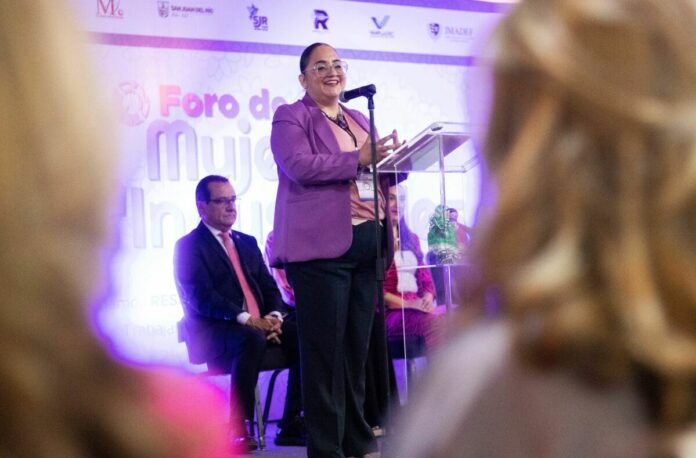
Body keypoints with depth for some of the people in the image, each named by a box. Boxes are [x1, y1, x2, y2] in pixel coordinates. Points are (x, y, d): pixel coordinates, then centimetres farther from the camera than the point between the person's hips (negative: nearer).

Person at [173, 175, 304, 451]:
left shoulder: (247, 243, 23)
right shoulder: (188, 247, 0)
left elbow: (269, 286, 18)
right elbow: (201, 298, -13)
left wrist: (274, 316, -5)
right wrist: (247, 320, -23)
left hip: (260, 326, 7)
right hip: (212, 335, -7)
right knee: (252, 340, -38)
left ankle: (292, 425, -14)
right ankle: (241, 429, -33)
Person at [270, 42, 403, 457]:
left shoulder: (359, 120, 24)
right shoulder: (291, 118, 2)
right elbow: (299, 166, -14)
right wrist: (358, 159, -16)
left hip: (367, 244, 7)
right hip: (322, 246, -7)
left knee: (359, 346, 8)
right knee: (325, 349, -6)